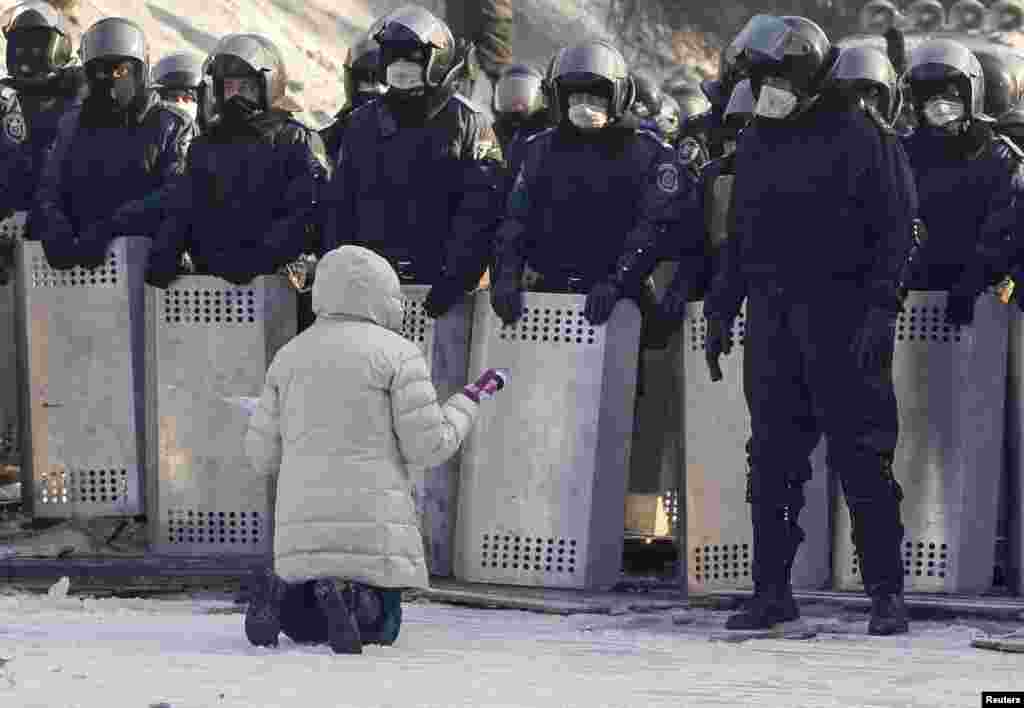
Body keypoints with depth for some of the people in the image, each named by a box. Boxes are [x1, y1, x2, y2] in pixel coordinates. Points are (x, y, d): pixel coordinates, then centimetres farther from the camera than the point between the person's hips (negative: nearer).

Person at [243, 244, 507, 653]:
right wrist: (470, 402, 12)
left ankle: (283, 595, -16)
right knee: (378, 627, 9)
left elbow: (264, 454, 12)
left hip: (301, 528, 4)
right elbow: (428, 446, -4)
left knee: (303, 627, 19)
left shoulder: (290, 355, 12)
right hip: (373, 527, -4)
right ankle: (345, 600, -25)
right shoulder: (397, 353, -2)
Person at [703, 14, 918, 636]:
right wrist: (721, 310, 17)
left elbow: (897, 229, -8)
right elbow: (739, 236, 21)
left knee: (862, 454, -5)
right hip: (770, 316, 6)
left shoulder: (859, 137, -5)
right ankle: (773, 590, 11)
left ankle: (887, 592, 1)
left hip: (841, 318, -6)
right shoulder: (757, 143, 15)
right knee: (773, 457, 6)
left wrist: (881, 310, -15)